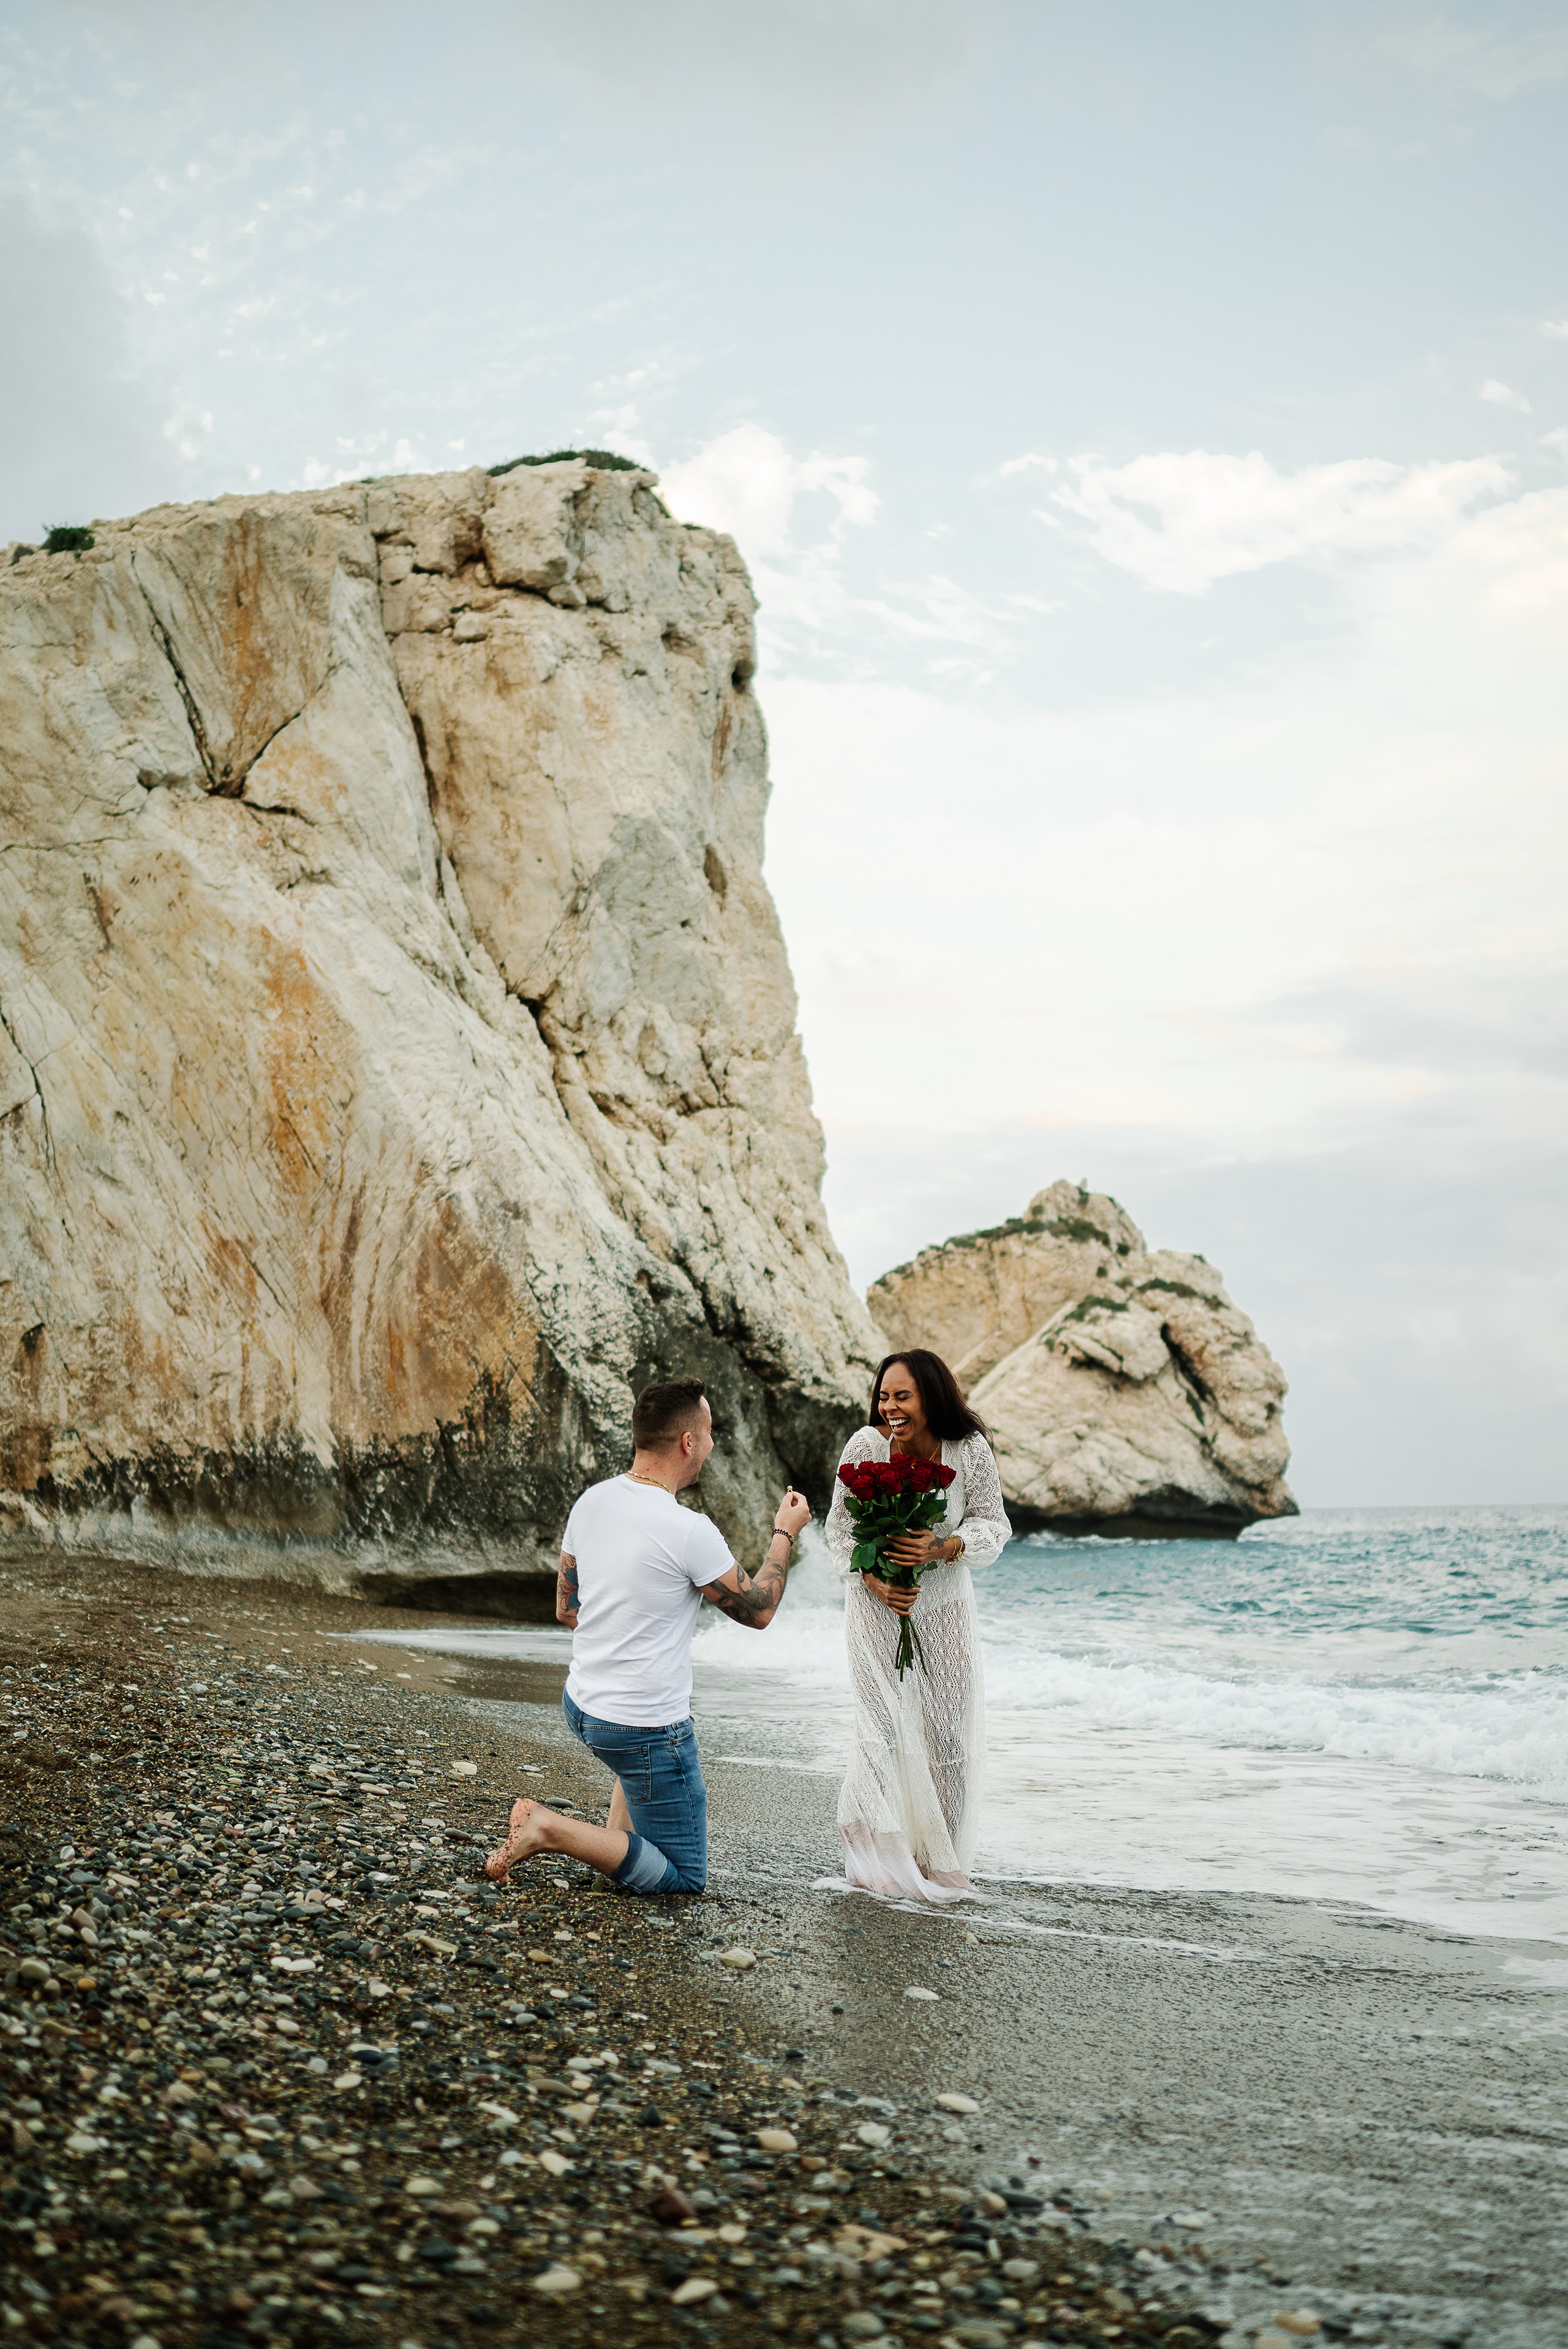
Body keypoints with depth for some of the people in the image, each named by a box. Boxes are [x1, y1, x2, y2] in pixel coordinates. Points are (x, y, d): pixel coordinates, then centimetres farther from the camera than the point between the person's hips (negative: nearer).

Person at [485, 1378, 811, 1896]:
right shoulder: (690, 1532, -23)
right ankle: (551, 1830, -9)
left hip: (580, 1703, 8)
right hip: (647, 1727, -8)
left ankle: (617, 1843, 24)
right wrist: (784, 1533, 6)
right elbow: (758, 1610, -7)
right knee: (683, 1878, 6)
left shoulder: (591, 1501, -1)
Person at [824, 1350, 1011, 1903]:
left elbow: (993, 1527, -10)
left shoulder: (970, 1451, -16)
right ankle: (882, 1861, 3)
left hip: (944, 1603, 1)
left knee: (948, 1731, 3)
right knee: (882, 1727, -9)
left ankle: (940, 1862, 19)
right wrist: (875, 1584, -21)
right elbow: (840, 1529, -8)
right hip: (877, 1603, -1)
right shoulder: (865, 1446, -18)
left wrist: (940, 1548, -28)